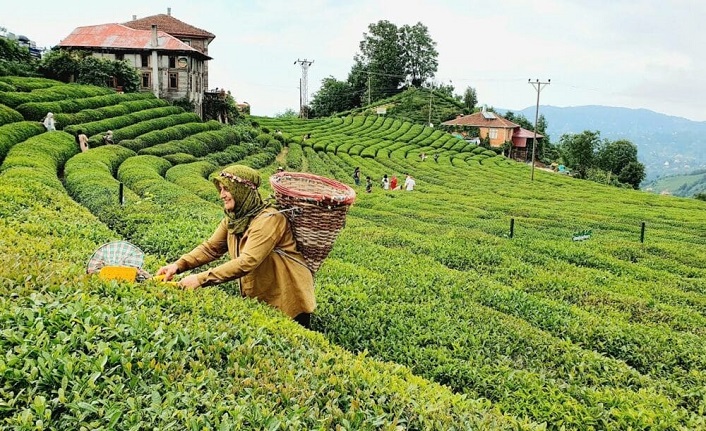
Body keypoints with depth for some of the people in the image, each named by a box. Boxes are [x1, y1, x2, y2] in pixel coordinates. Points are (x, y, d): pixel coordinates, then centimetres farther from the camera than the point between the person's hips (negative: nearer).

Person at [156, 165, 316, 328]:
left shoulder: (269, 220, -26)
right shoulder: (233, 219, 0)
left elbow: (246, 262, -33)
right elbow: (210, 248, -1)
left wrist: (201, 279, -35)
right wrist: (178, 265, -17)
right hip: (257, 301, 7)